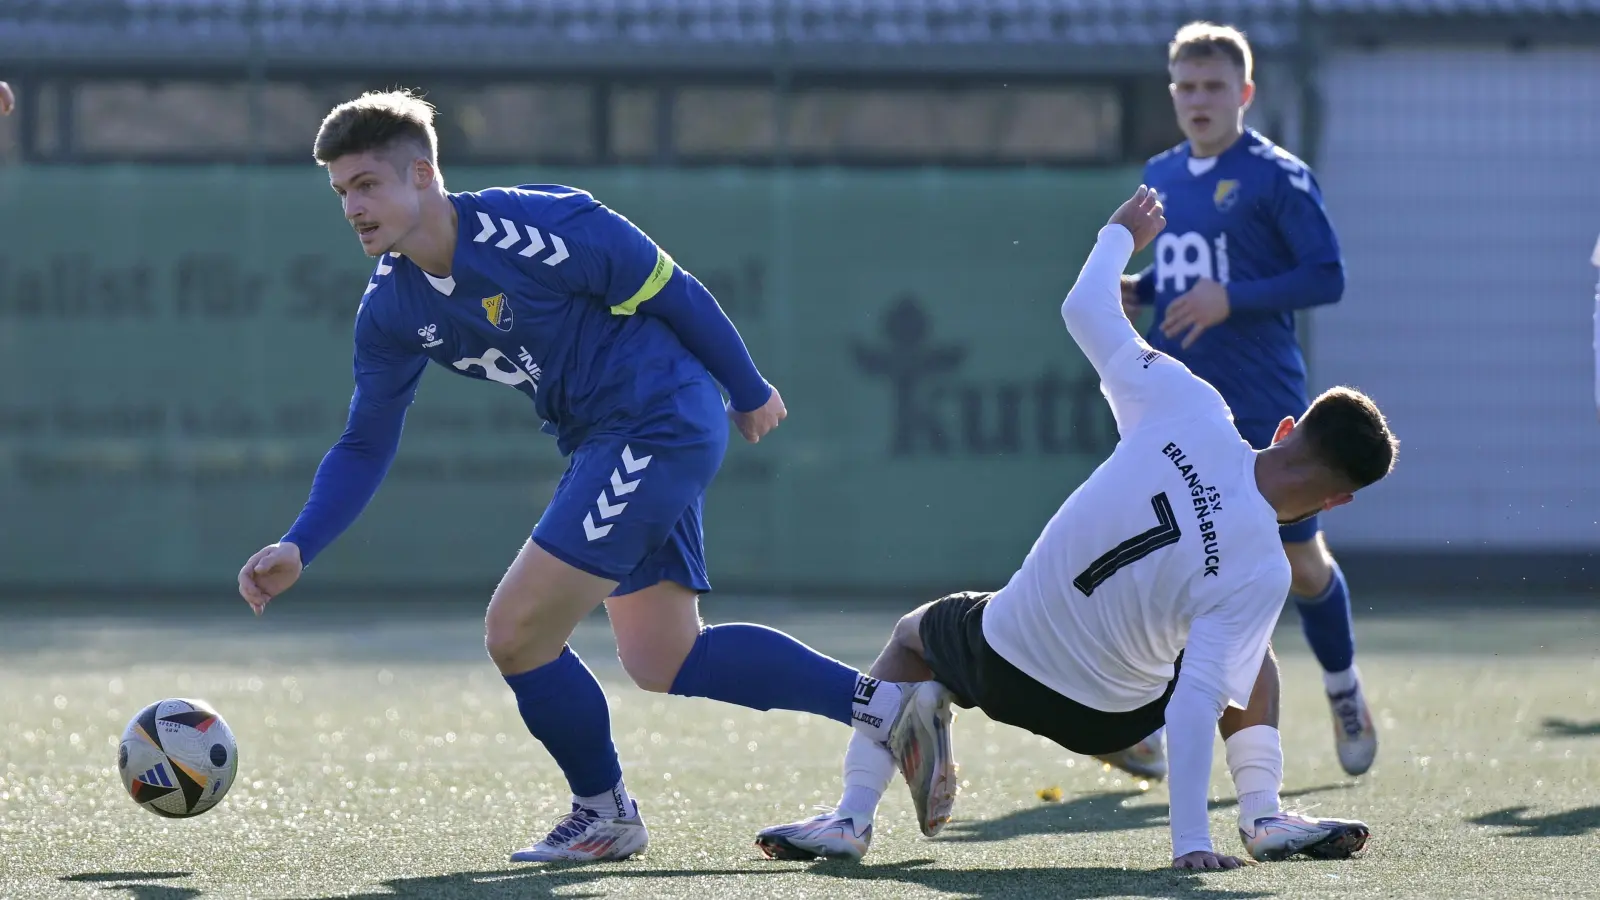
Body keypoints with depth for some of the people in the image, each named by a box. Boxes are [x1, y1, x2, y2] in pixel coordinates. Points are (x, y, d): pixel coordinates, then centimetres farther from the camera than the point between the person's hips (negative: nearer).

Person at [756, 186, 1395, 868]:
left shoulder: (1186, 408, -18)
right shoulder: (1262, 572, -24)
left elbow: (1085, 309, -5)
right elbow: (1194, 706, -29)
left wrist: (1121, 235, 16)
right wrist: (1191, 843, -27)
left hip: (999, 660, 2)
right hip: (1109, 719, -2)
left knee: (910, 637, 35)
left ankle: (853, 816, 16)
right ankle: (1265, 817, 10)